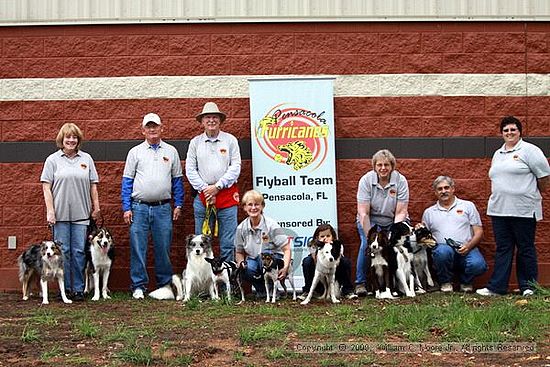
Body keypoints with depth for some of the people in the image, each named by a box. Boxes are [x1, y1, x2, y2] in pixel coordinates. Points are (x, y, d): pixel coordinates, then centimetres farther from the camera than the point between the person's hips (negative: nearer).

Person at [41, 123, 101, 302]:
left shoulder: (86, 159, 11)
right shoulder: (53, 160, 4)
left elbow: (93, 185, 14)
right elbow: (46, 187, 1)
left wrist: (96, 207, 9)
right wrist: (50, 211, -7)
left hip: (81, 213, 1)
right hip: (60, 213, -1)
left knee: (79, 252, 1)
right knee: (62, 251, 1)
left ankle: (78, 289, 7)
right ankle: (65, 288, 10)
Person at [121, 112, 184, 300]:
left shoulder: (171, 151, 11)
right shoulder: (135, 152, 7)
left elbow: (177, 180, 13)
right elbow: (127, 181, 6)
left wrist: (178, 204, 6)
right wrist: (126, 208, -1)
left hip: (163, 208, 1)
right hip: (139, 207, 0)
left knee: (163, 248, 3)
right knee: (137, 248, -1)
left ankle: (165, 285, 13)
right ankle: (139, 286, 7)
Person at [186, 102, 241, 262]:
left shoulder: (230, 140, 6)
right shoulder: (195, 142, 9)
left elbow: (235, 167, 0)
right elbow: (190, 170, 5)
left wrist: (217, 187, -8)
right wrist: (205, 189, -6)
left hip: (227, 195, -1)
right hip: (203, 196, 1)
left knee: (228, 242, 0)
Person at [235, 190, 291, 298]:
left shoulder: (271, 225, -14)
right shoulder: (241, 228, -3)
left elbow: (287, 249, -14)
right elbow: (239, 252, 8)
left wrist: (285, 268, -30)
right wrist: (241, 262, -15)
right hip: (253, 260, 2)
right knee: (246, 269, -33)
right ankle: (261, 290, 0)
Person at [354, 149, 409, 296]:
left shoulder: (400, 181, -14)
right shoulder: (366, 180, -16)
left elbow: (401, 212, -15)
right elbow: (363, 213, -19)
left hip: (394, 222, 1)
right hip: (371, 220, -1)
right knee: (367, 244, -27)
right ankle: (360, 283, -14)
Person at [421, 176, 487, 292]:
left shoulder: (468, 206, 16)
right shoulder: (429, 212, 20)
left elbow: (478, 231, 9)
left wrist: (468, 246, -10)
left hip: (466, 249, 0)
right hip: (443, 248, 0)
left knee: (478, 265, -33)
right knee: (443, 251, -37)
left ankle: (465, 281, 5)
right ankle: (445, 282, -7)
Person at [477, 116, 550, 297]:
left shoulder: (529, 150, -4)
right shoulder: (498, 154, 17)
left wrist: (533, 195, 5)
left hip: (524, 210, -6)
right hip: (499, 209, 6)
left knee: (525, 248, 2)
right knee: (502, 248, 7)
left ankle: (528, 286, 10)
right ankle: (497, 286, 7)